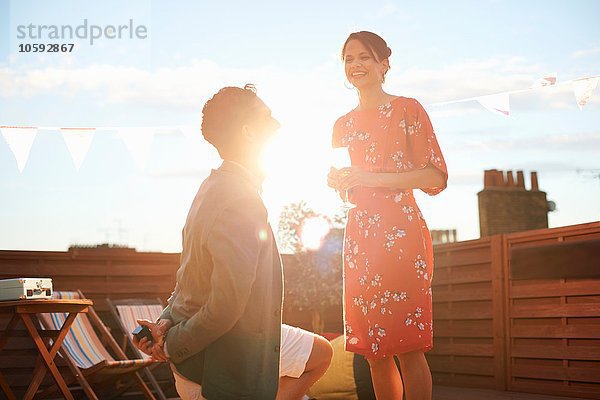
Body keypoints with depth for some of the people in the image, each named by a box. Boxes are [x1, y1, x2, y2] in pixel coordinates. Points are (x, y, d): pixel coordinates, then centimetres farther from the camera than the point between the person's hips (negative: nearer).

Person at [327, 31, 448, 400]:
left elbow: (436, 176, -7)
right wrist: (339, 183, 2)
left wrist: (371, 178, -13)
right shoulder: (343, 125, 17)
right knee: (373, 349, 6)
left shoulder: (407, 110, 1)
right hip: (359, 237, 5)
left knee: (407, 345, -7)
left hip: (401, 233, -5)